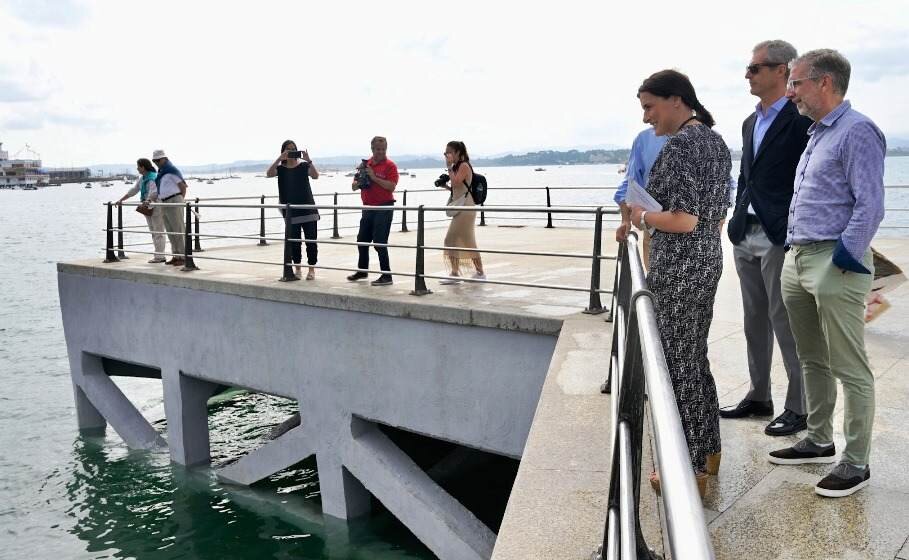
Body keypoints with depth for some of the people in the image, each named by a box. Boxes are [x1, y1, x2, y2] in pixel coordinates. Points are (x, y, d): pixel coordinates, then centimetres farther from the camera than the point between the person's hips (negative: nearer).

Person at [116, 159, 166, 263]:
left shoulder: (153, 177, -15)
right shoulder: (142, 178, 15)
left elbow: (154, 192, -31)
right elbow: (133, 190, 23)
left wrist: (148, 200, -47)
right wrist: (121, 200, 21)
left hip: (156, 207, -10)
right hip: (148, 208, 10)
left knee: (158, 232, -7)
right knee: (153, 232, 11)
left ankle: (160, 256, -5)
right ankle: (158, 255, 15)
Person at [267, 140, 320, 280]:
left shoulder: (304, 166, 4)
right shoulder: (280, 168, 7)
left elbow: (315, 176, -13)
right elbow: (269, 173, -14)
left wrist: (308, 160, -23)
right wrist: (280, 158, -20)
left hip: (308, 209, -1)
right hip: (291, 212, 1)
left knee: (311, 240, -2)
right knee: (294, 242, 5)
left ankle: (311, 269, 7)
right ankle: (297, 269, 18)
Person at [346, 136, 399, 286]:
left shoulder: (390, 165, -8)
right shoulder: (365, 164, 11)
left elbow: (391, 186, -21)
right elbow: (354, 186, 14)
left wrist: (374, 177, -22)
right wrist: (359, 181, -8)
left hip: (384, 208, -7)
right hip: (368, 207, 7)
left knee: (379, 243, -9)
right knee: (362, 240, 16)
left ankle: (387, 276, -2)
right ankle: (362, 270, 33)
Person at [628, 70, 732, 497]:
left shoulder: (680, 145, -18)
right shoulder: (716, 141, 12)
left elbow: (683, 220, -24)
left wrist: (643, 216, -7)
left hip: (678, 268, -10)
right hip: (710, 259, 10)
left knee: (677, 364, 1)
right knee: (696, 357, 19)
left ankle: (690, 470, 13)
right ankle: (708, 452, 32)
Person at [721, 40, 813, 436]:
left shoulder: (800, 120, -10)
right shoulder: (751, 122, 15)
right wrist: (737, 224, 15)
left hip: (780, 239, -8)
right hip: (746, 237, 8)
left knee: (786, 324, -1)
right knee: (755, 322, 15)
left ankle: (798, 408, 11)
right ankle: (759, 397, 27)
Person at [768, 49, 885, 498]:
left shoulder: (856, 132, -11)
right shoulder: (816, 132, 17)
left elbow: (870, 205, -17)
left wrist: (843, 259, -19)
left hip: (834, 263, -10)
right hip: (797, 259, 10)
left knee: (850, 368, -1)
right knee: (812, 360, 18)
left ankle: (856, 464, 9)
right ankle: (819, 441, 32)